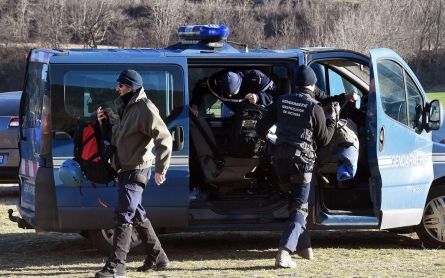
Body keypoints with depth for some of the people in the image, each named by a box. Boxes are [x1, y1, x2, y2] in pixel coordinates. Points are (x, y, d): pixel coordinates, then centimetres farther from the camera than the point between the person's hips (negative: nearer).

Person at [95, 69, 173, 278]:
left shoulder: (145, 109, -16)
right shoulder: (127, 107, 15)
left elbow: (164, 138, -20)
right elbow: (117, 136, 22)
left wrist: (160, 169, -21)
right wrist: (104, 123, 3)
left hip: (136, 170, -10)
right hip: (126, 169, 10)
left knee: (123, 216, -13)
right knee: (137, 215, 17)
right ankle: (157, 257, 27)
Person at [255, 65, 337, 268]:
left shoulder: (282, 102, 4)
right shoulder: (314, 108, -8)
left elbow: (260, 128, 5)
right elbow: (323, 140, 0)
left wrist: (267, 137, 27)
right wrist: (333, 118, 11)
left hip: (281, 159, 5)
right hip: (301, 161, -5)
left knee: (296, 203, 23)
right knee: (298, 209, -4)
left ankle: (305, 247, 30)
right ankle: (283, 253, -21)